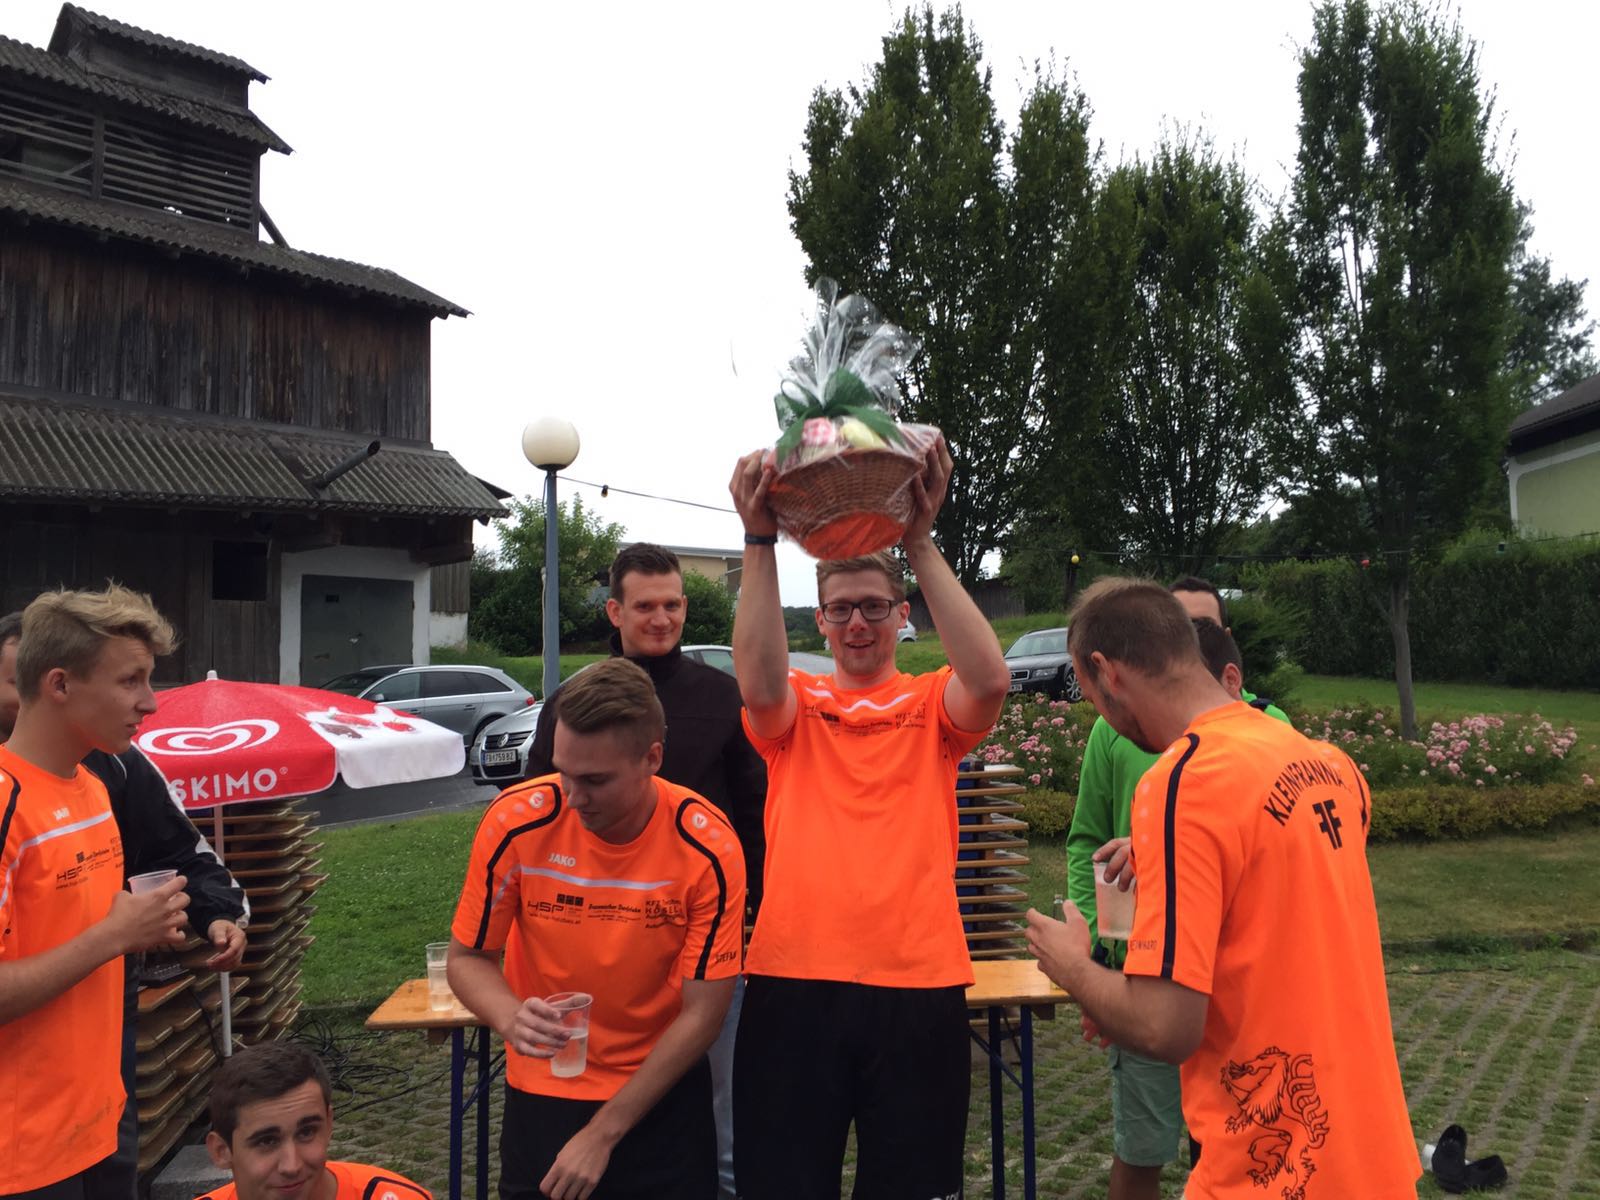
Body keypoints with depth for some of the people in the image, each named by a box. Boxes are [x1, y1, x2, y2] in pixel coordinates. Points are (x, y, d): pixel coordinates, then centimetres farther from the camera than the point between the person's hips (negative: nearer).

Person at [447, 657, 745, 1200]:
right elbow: (467, 957, -6)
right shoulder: (517, 821, -20)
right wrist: (512, 1018, -28)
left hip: (664, 1093, 0)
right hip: (542, 1091, 1)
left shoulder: (708, 848, -22)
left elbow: (702, 1012, -15)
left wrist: (602, 1134, -14)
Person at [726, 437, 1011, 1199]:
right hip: (793, 978, 0)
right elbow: (758, 685, -18)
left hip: (918, 981, 0)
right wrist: (759, 541, -24)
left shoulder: (932, 705, 6)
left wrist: (920, 542, -22)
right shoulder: (796, 706, 6)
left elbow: (989, 680, -17)